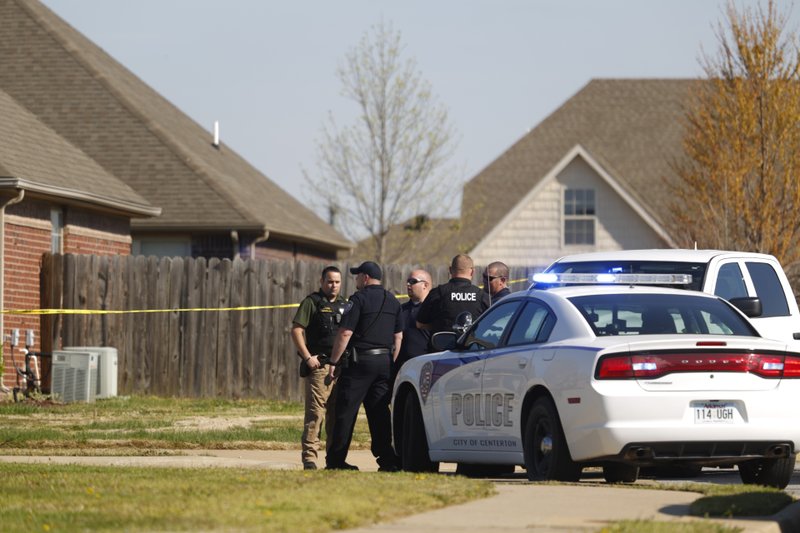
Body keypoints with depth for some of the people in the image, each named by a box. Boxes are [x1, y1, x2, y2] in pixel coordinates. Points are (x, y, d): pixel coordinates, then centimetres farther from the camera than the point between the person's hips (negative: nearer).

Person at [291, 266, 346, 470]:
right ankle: (309, 456, -12)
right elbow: (296, 331, -5)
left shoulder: (344, 305, 19)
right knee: (315, 411, -11)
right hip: (319, 366, -6)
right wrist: (307, 357, -13)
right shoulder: (312, 302, 1)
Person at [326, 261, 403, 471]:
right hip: (384, 361, 6)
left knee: (346, 412, -3)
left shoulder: (359, 299, -9)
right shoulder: (393, 301, 13)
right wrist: (391, 363, 20)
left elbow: (345, 333, -14)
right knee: (379, 413, 8)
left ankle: (335, 460, -3)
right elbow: (398, 336, 15)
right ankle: (387, 459, 2)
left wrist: (333, 362, -9)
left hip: (360, 361, -6)